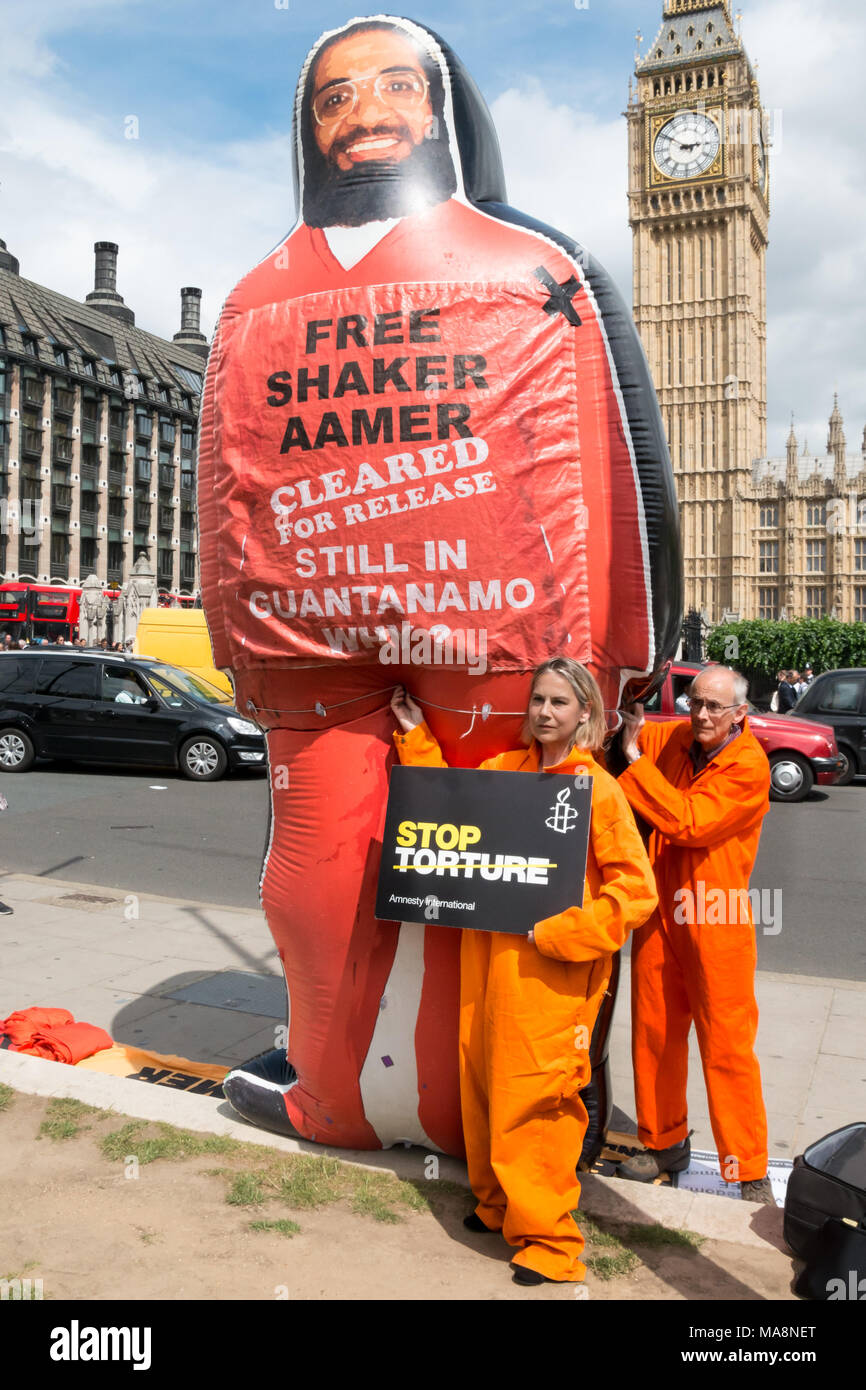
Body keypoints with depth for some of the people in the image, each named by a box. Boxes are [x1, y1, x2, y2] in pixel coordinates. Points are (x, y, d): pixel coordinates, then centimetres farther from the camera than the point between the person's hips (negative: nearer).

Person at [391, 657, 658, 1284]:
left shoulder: (598, 788, -9)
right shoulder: (503, 770, 7)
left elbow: (635, 889, -11)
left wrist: (556, 933, -17)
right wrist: (415, 735, 18)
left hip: (551, 973, -6)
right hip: (489, 957, 6)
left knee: (537, 1101, 0)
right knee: (485, 1082, 16)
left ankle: (548, 1236, 17)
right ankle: (497, 1202, 37)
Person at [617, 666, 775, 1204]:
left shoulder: (749, 766, -12)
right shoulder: (672, 739, 4)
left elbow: (687, 822, -22)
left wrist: (636, 759, -16)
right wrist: (626, 722, -1)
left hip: (717, 922, -5)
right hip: (660, 912, 6)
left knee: (728, 1047, -1)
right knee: (654, 1033, 13)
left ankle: (750, 1173, 12)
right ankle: (665, 1144, 31)